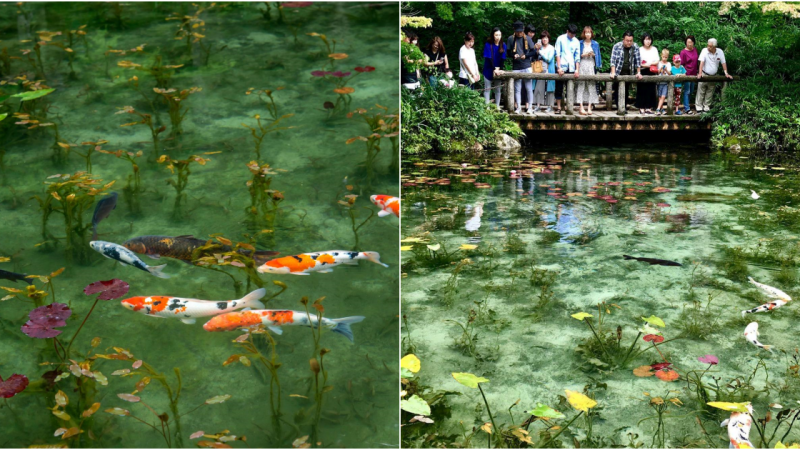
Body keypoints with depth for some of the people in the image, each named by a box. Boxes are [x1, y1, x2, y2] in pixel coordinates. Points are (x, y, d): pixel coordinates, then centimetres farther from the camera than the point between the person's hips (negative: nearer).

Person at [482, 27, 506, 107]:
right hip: (488, 70, -3)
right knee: (487, 89, -1)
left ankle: (497, 107, 11)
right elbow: (489, 58, -13)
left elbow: (503, 58, -2)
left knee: (497, 89, 6)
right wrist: (494, 69, -21)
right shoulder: (488, 45, -8)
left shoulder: (503, 45, 1)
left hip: (498, 70, 3)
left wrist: (498, 68, -15)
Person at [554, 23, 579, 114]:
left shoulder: (576, 42, 8)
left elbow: (577, 56, 7)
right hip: (561, 67, -2)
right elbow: (557, 54, -4)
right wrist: (559, 67, -12)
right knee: (559, 88, -1)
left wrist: (577, 69, -4)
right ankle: (558, 107, 4)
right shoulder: (561, 39, 0)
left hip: (571, 68, 3)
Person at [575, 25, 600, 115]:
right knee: (581, 85, -7)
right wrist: (584, 55, -9)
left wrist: (593, 54, -6)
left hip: (591, 65, 1)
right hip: (582, 65, -1)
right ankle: (581, 108, -8)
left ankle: (589, 108, -4)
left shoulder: (595, 44, 11)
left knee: (591, 86, -4)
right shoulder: (580, 43, 7)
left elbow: (598, 56, 14)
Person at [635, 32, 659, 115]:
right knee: (642, 90, -3)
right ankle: (641, 108, 1)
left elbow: (657, 61, 5)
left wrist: (649, 64, -10)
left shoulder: (654, 49, 10)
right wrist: (643, 65, -20)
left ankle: (649, 108, 6)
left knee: (651, 90, 2)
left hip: (651, 72, 3)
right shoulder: (640, 50, 1)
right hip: (642, 72, -3)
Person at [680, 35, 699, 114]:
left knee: (691, 91, 12)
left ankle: (686, 106, 23)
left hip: (694, 74, 7)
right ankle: (687, 109, 0)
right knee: (687, 91, -4)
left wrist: (697, 72, 16)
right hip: (687, 74, -7)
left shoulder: (695, 50, 7)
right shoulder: (683, 52, -11)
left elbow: (697, 60, 17)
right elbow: (681, 64, -8)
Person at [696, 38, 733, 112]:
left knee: (710, 93, 9)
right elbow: (702, 62, -21)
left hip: (713, 76, 3)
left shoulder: (720, 52, -5)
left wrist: (726, 73, -5)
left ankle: (706, 108, 17)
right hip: (704, 75, -3)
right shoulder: (705, 51, -13)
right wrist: (700, 73, -32)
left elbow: (723, 63, 0)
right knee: (701, 92, -2)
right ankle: (699, 108, 3)